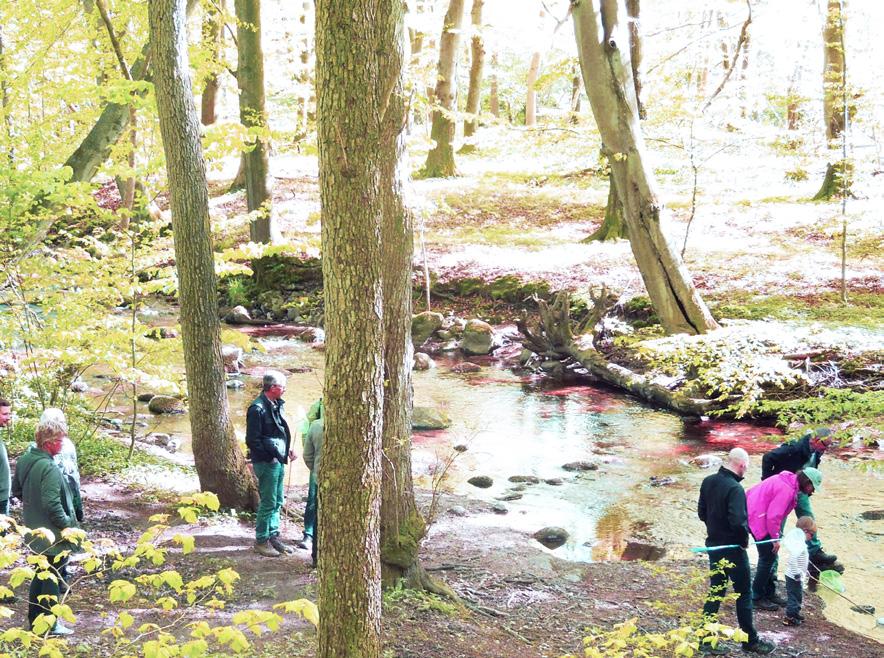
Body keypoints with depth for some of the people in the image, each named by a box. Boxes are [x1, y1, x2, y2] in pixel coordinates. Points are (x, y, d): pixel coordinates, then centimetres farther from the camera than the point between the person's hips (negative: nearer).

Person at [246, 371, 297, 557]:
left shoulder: (275, 405, 11)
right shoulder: (258, 409, -17)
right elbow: (253, 441, -18)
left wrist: (287, 450, 9)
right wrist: (270, 457, -15)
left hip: (278, 461, 9)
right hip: (266, 463, -9)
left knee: (277, 502, 15)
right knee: (268, 503, -2)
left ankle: (274, 537, 26)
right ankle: (262, 541, 9)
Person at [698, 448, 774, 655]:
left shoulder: (708, 482, 0)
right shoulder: (735, 488, -24)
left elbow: (702, 512, 9)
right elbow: (738, 521, -32)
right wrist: (744, 539, -14)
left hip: (713, 545, 7)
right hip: (733, 549, -7)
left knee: (715, 592, 16)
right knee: (743, 595, 8)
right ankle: (750, 641, 19)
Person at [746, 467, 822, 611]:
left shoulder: (789, 482, 9)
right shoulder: (787, 490, -23)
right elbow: (773, 516, -25)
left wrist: (776, 535, 14)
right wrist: (775, 538, -15)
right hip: (757, 517, -10)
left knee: (770, 557, 16)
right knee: (768, 557, -4)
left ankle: (770, 593, 27)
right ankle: (757, 598, 4)